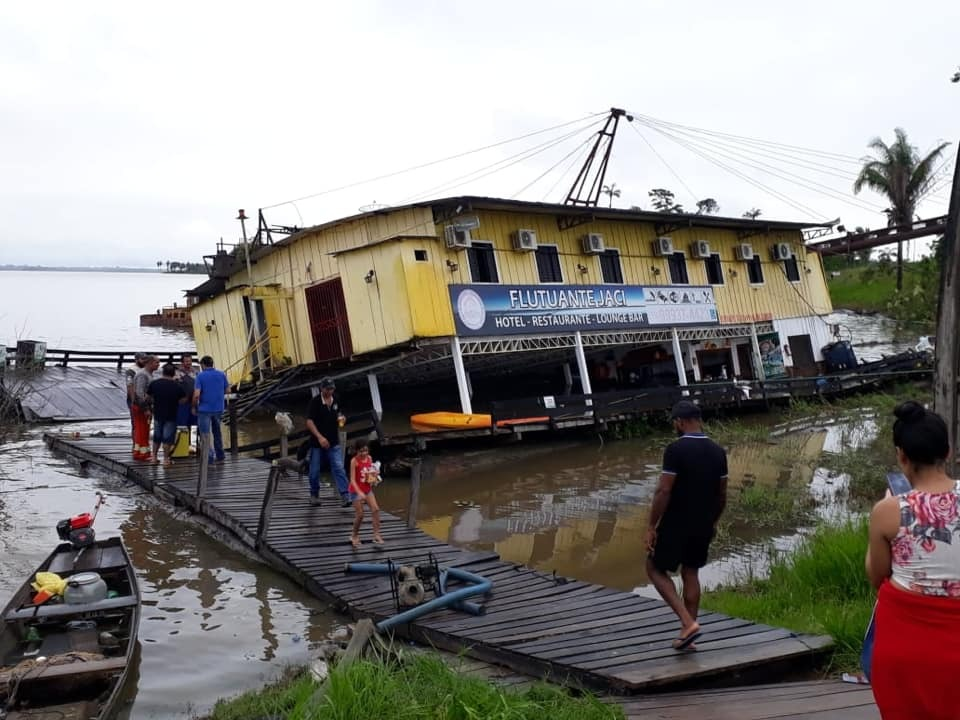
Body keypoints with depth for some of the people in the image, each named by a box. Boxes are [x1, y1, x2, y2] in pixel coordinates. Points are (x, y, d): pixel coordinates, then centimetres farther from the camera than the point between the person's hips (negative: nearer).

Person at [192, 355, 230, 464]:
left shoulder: (200, 376, -9)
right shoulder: (222, 374, 2)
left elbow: (196, 395, -16)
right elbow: (227, 390, 6)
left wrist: (194, 407, -2)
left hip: (204, 409, -4)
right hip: (219, 408, 4)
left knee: (205, 434, 3)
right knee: (217, 432, 18)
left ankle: (209, 456, -5)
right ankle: (220, 455, 24)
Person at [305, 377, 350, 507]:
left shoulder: (335, 401, 5)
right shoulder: (315, 402, -10)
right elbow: (309, 422, -15)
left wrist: (341, 419, -3)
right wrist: (320, 437, -24)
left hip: (334, 442, 3)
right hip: (317, 442, -3)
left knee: (339, 468, -8)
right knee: (315, 470, 7)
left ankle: (345, 496, -13)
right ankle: (314, 495, 28)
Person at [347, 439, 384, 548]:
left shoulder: (369, 458, -1)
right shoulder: (354, 461, -18)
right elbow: (352, 479, -23)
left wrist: (374, 477, -8)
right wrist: (359, 492, -34)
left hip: (368, 489, 5)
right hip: (356, 491, -5)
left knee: (375, 509, -9)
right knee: (360, 515, -3)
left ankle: (376, 535, -4)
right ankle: (355, 536, 20)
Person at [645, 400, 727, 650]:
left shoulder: (675, 449, -18)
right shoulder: (718, 451, 2)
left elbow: (663, 491, -20)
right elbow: (722, 494, 9)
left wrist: (651, 526, -12)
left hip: (676, 524, -6)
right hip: (703, 525, 6)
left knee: (655, 569, 10)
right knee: (691, 574, 17)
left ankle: (688, 623, -3)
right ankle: (687, 636, 20)